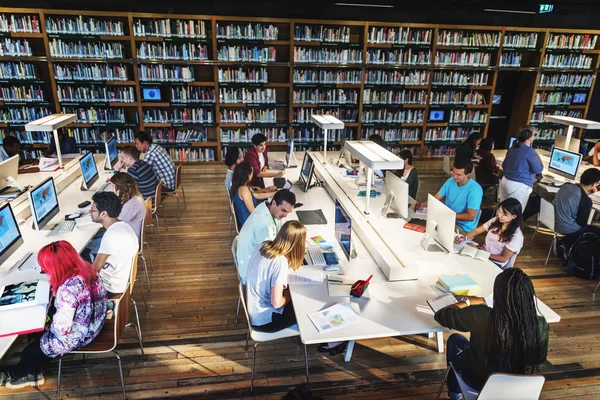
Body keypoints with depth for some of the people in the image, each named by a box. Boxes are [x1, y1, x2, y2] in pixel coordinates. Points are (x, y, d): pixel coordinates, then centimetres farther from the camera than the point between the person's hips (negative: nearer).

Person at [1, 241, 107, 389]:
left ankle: (16, 374, 48)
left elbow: (61, 330, -28)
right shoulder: (85, 269, -9)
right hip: (91, 322, 8)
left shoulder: (68, 289, -36)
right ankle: (33, 373, 38)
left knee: (35, 346, 16)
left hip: (77, 336, -8)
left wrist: (50, 326, -7)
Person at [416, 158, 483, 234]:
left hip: (463, 227, -6)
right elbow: (436, 198, 2)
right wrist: (424, 204, -18)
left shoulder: (474, 189, -20)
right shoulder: (451, 181, 0)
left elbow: (471, 216, -21)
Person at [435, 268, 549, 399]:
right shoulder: (540, 325, -26)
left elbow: (440, 315, -18)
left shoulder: (481, 316, -35)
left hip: (479, 381, -3)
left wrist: (466, 302, -2)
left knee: (454, 339, 25)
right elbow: (540, 358, -4)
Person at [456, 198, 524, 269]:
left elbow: (504, 258, -14)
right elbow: (476, 231, 1)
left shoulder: (516, 235, -17)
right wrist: (465, 237, -18)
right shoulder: (496, 220, -2)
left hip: (495, 263, -5)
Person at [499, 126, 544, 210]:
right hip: (519, 186, -8)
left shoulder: (512, 148, 12)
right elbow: (538, 170, -8)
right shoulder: (529, 151, -13)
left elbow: (504, 166, 22)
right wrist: (538, 157, 7)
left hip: (505, 181, 8)